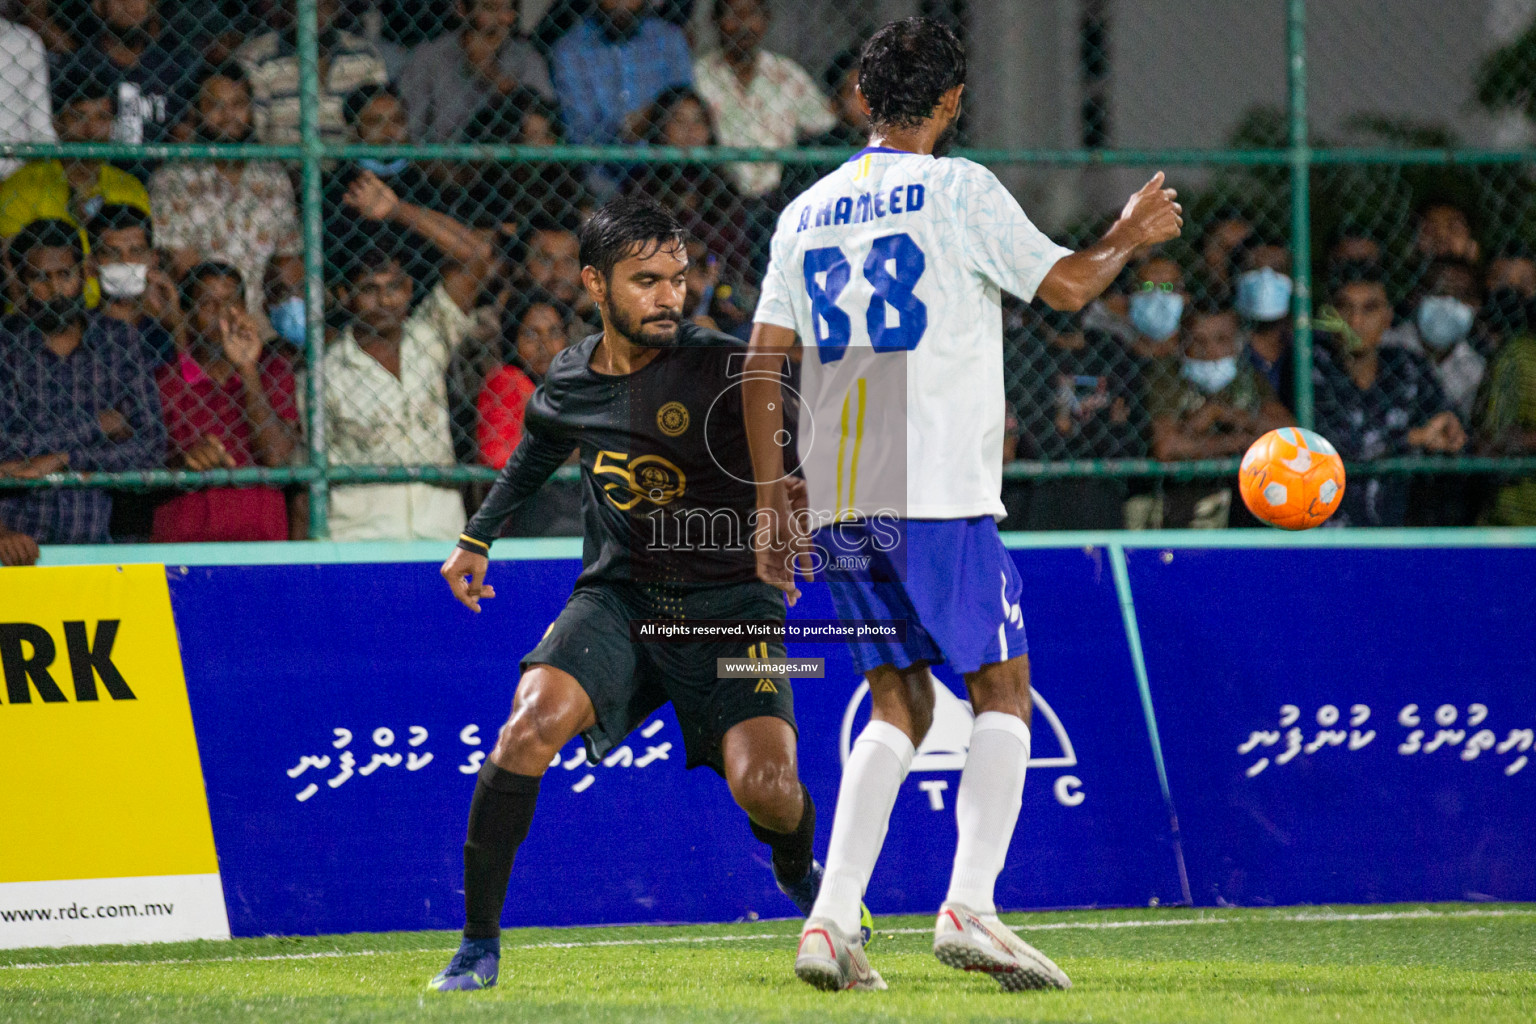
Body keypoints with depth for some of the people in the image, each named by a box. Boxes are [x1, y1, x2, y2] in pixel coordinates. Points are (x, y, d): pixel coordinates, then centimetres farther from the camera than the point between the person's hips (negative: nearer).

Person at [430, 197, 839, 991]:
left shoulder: (721, 368, -12)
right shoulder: (567, 386, 3)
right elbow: (534, 452, 27)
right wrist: (478, 537, 31)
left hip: (728, 603, -3)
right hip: (618, 594, 3)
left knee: (765, 789, -19)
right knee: (533, 724, -25)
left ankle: (799, 873, 21)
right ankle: (479, 942, -12)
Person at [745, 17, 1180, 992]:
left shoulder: (806, 213, 14)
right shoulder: (958, 189, -2)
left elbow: (763, 368, 11)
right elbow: (1067, 284, -3)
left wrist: (774, 502, 14)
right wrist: (1132, 234, 16)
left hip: (837, 503, 6)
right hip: (937, 494, -6)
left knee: (899, 705, 12)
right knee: (1003, 691, 1)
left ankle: (833, 920, -1)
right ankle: (969, 906, -14)